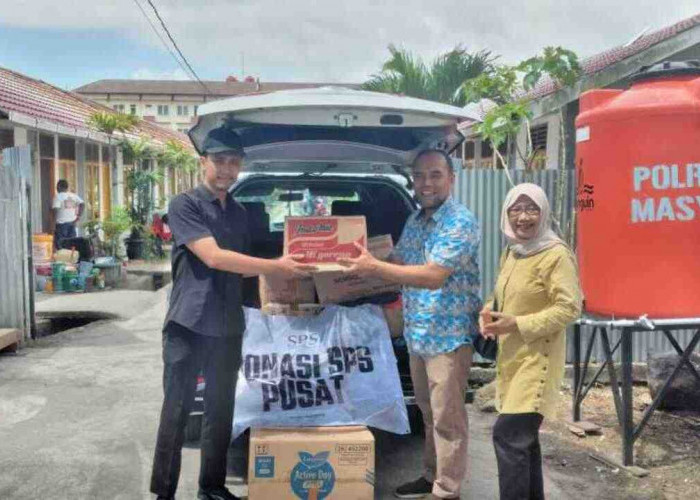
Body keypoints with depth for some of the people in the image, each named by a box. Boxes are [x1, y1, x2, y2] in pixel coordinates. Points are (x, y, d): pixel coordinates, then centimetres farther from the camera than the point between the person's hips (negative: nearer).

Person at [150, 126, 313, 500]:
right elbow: (213, 257, -19)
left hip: (227, 328, 6)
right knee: (176, 413, 1)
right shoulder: (184, 205, -7)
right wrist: (274, 267, -21)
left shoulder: (239, 213, 14)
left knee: (220, 412, 13)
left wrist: (278, 271, 8)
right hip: (187, 325, -6)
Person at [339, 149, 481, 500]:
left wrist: (373, 267, -23)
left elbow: (433, 275, -24)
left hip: (448, 335, -8)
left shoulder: (461, 223, -15)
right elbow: (398, 264, 17)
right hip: (417, 333, 8)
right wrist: (365, 263, 0)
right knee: (428, 413, 18)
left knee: (447, 417, 1)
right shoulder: (414, 221, 11)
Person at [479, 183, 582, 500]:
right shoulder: (511, 253, 11)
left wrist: (517, 324, -22)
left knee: (507, 435, -11)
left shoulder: (556, 254, -14)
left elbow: (569, 308, -18)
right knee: (523, 436, 17)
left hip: (537, 359, -8)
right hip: (511, 357, 8)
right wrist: (489, 312, 0)